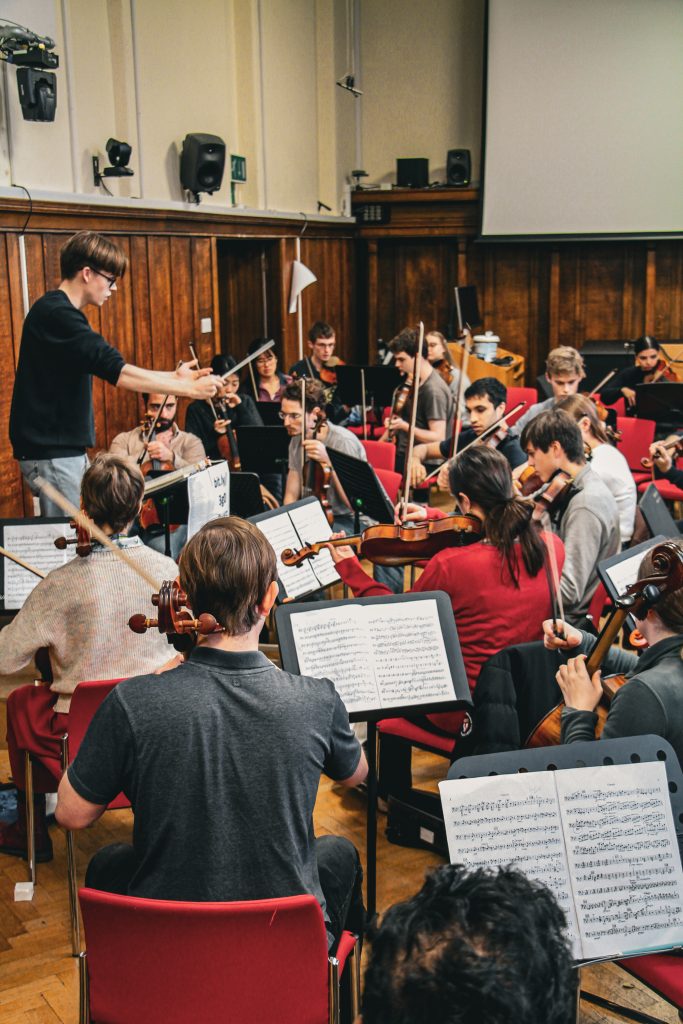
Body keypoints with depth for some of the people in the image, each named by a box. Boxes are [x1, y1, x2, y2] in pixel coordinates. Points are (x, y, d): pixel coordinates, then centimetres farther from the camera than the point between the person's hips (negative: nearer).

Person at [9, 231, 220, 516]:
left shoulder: (60, 313, 14)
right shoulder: (57, 314, -18)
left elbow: (111, 369, 15)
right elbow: (117, 372, -25)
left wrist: (174, 376, 7)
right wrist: (189, 388, -21)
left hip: (66, 447, 10)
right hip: (51, 451, -10)